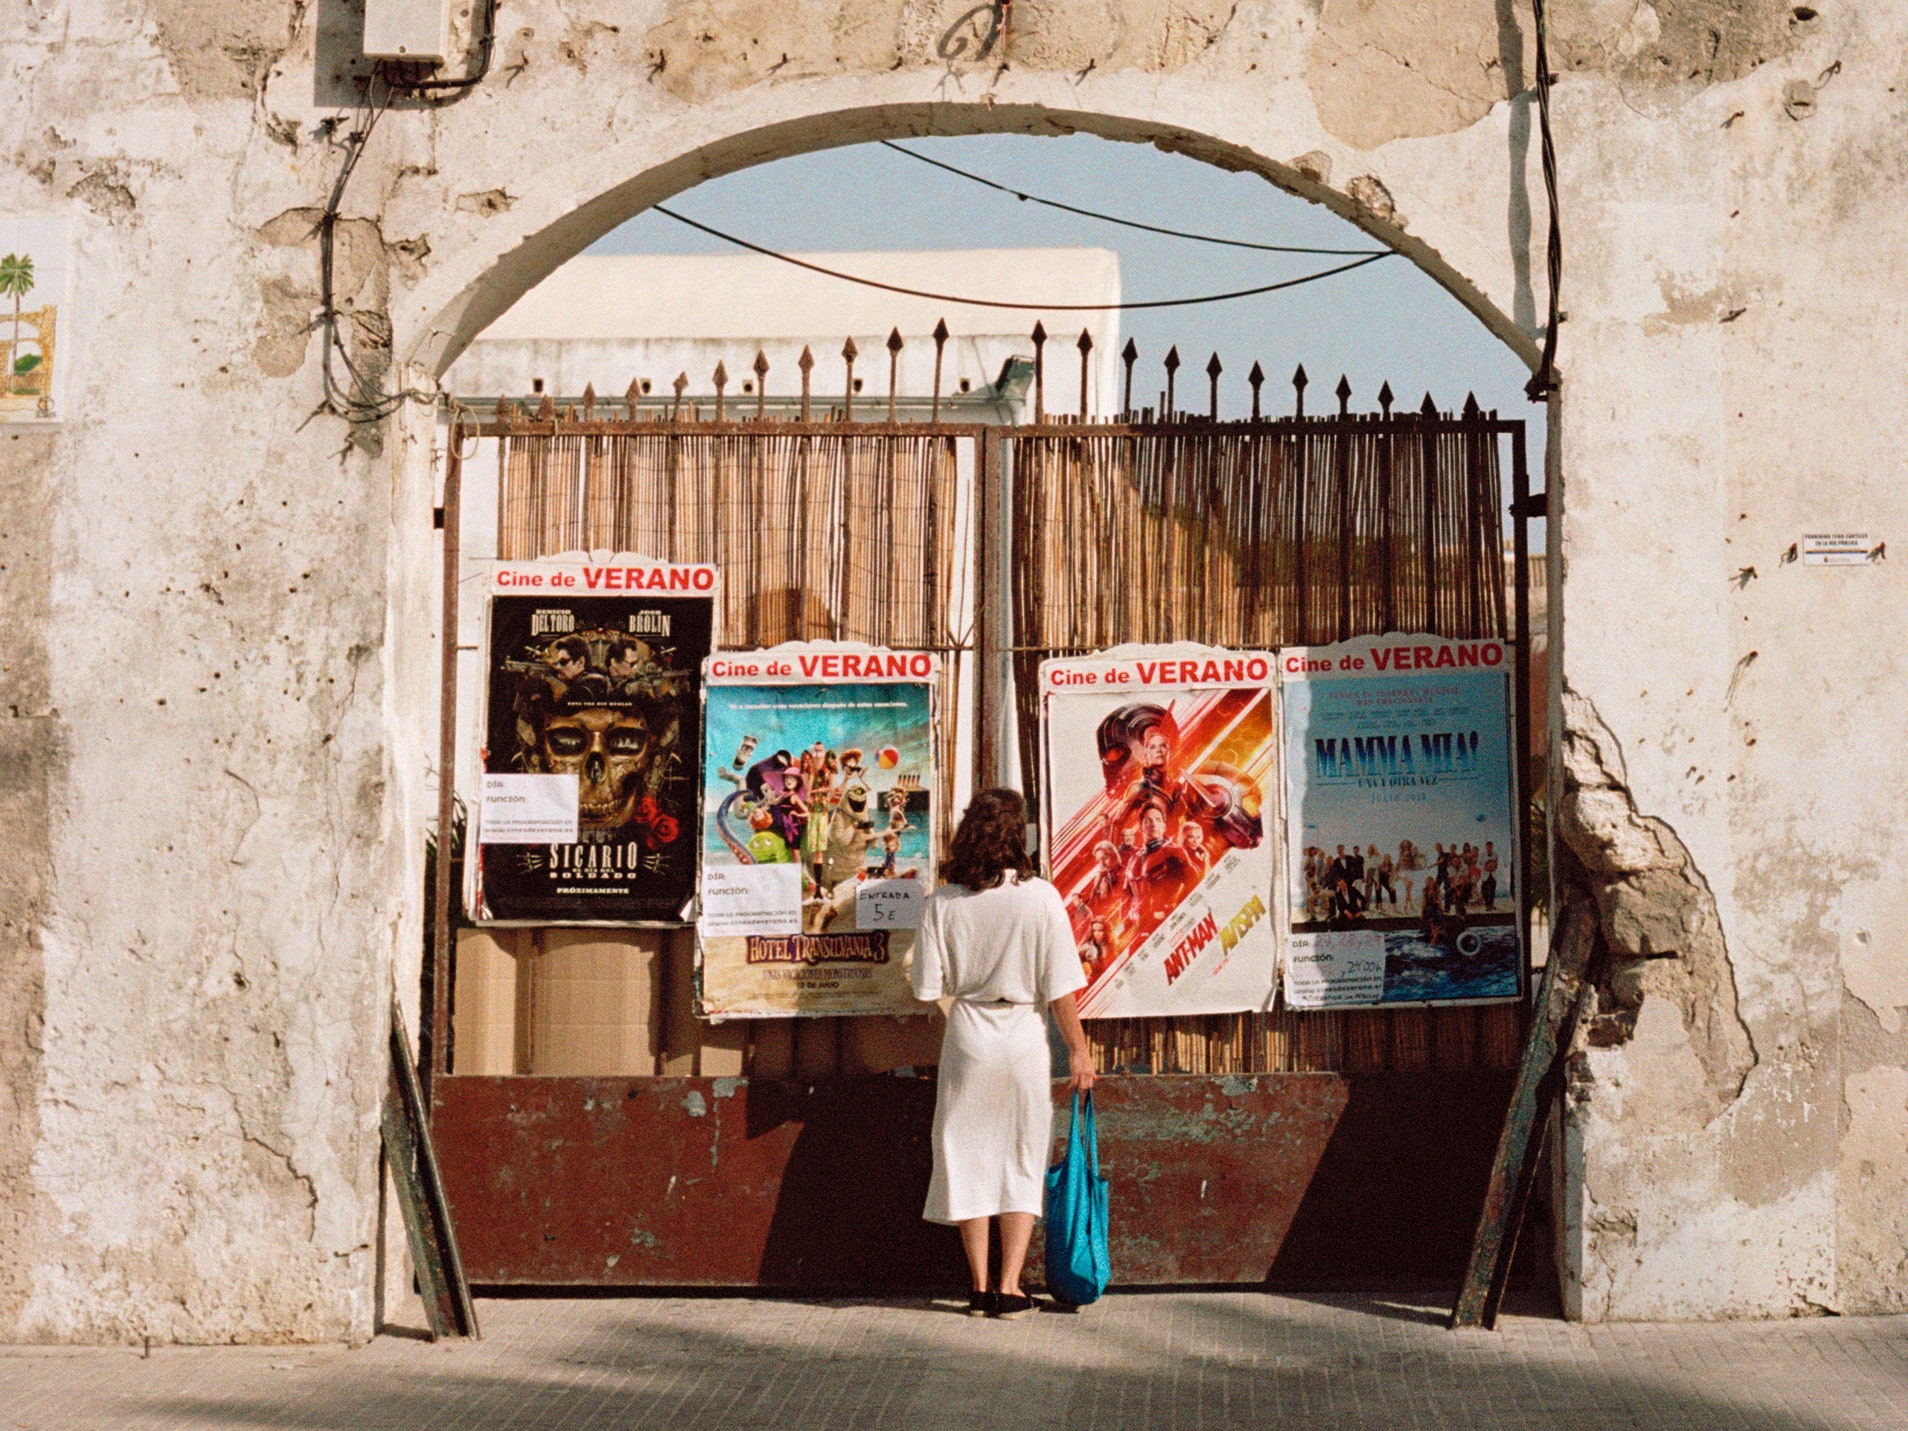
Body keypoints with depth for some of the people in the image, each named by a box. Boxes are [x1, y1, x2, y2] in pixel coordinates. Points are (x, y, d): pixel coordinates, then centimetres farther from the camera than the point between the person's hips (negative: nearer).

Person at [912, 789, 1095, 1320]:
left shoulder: (941, 903, -5)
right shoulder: (1040, 897, -9)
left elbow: (927, 987, -2)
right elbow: (1060, 988, -8)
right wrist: (1078, 1050, 2)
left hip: (967, 1037, 1)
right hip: (1024, 1037, -1)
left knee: (968, 1160, 10)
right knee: (1022, 1161, 9)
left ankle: (980, 1288, 13)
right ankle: (1009, 1287, 6)